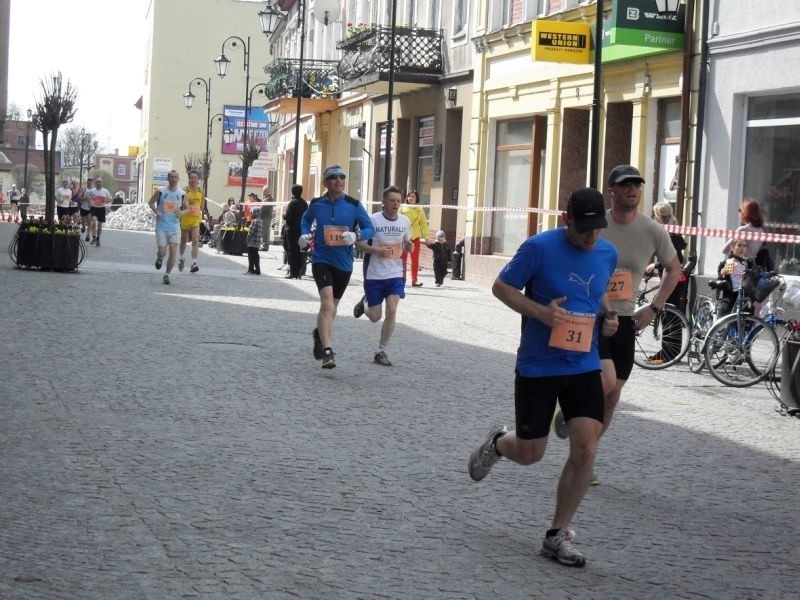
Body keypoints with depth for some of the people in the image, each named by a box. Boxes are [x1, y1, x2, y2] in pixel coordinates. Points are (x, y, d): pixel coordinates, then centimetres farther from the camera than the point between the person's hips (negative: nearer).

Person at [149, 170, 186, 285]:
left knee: (173, 251, -7)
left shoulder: (181, 194, 1)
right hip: (161, 226, -1)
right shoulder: (160, 192, -4)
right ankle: (159, 259, 34)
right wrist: (156, 212, -9)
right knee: (162, 252, -3)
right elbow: (151, 202, 8)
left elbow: (187, 209, 11)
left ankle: (167, 274, 6)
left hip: (175, 227, 1)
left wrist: (181, 212, -11)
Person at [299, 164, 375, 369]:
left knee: (332, 306, 18)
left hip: (344, 262, 2)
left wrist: (356, 235, -22)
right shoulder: (316, 204, 0)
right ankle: (327, 351, -24)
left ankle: (320, 333, 49)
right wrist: (304, 234, 2)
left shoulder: (354, 205, -4)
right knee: (327, 301, -21)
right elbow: (306, 218, 21)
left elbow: (370, 228, -2)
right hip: (321, 259, -2)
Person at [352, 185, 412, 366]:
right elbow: (358, 242, -6)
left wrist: (408, 246, -5)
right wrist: (377, 251, -21)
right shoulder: (372, 220, -11)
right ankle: (365, 302, 43)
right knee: (375, 317, 6)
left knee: (392, 311, -12)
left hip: (395, 274, 3)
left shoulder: (405, 221, 3)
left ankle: (381, 352, 0)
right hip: (374, 275, -3)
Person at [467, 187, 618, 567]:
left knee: (585, 449, -8)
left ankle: (558, 535, 5)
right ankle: (498, 442, 45)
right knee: (529, 453, 7)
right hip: (537, 366, -4)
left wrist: (606, 316, -1)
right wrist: (540, 311, -21)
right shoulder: (540, 247, -13)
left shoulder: (607, 254, 4)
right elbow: (501, 287, -6)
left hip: (584, 366, 4)